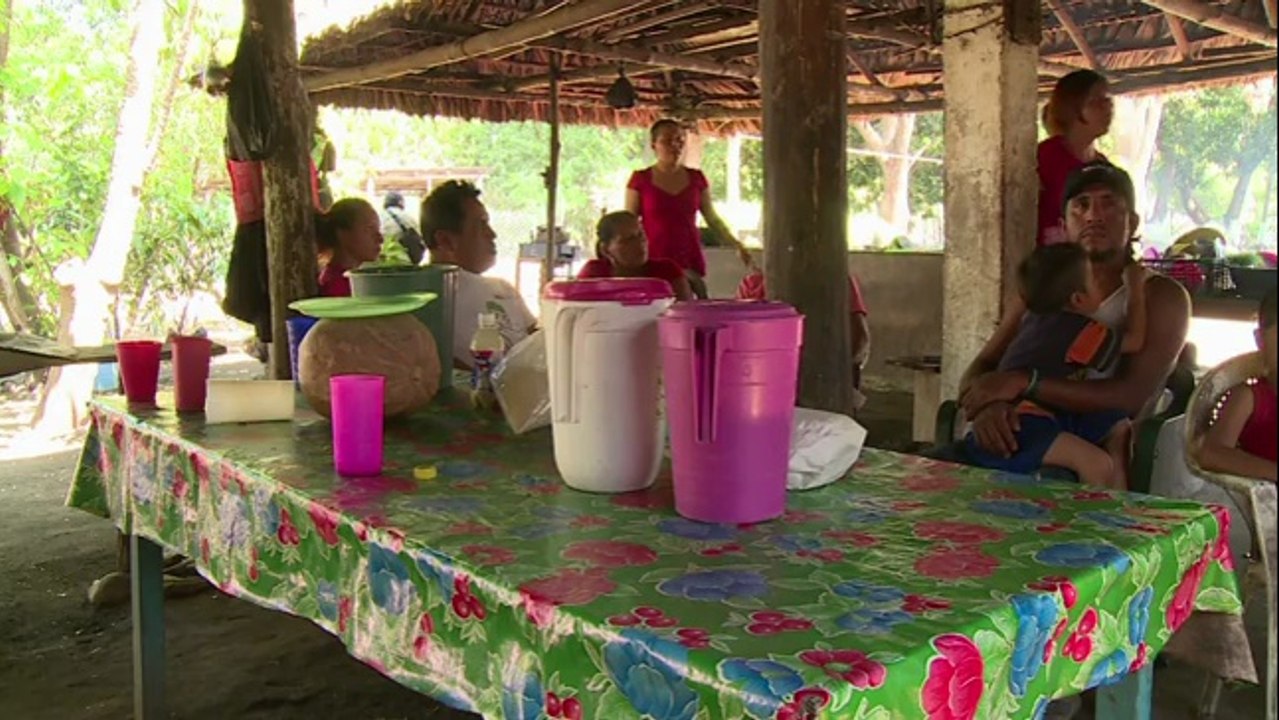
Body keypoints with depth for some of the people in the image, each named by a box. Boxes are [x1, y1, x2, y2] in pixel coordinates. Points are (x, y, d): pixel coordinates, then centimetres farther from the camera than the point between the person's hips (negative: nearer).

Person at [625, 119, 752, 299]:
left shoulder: (696, 178, 10)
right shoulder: (640, 179, 3)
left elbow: (713, 219, 18)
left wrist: (737, 245, 11)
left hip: (691, 263, 2)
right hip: (653, 262, -2)